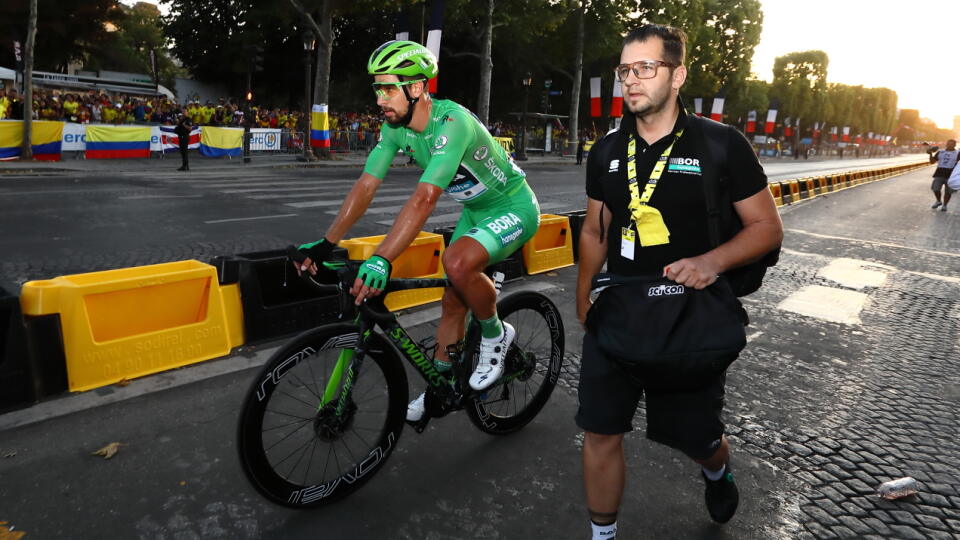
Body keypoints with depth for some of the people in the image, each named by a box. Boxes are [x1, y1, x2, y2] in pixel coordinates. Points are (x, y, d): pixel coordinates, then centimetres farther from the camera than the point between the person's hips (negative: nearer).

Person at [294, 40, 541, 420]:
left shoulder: (452, 122, -33)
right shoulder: (395, 127, -8)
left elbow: (424, 199, -43)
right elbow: (366, 186, -10)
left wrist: (381, 260, -50)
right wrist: (326, 244, -17)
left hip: (514, 208, -8)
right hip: (475, 211, 8)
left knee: (457, 262, -34)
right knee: (452, 301, 10)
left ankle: (496, 335, -6)